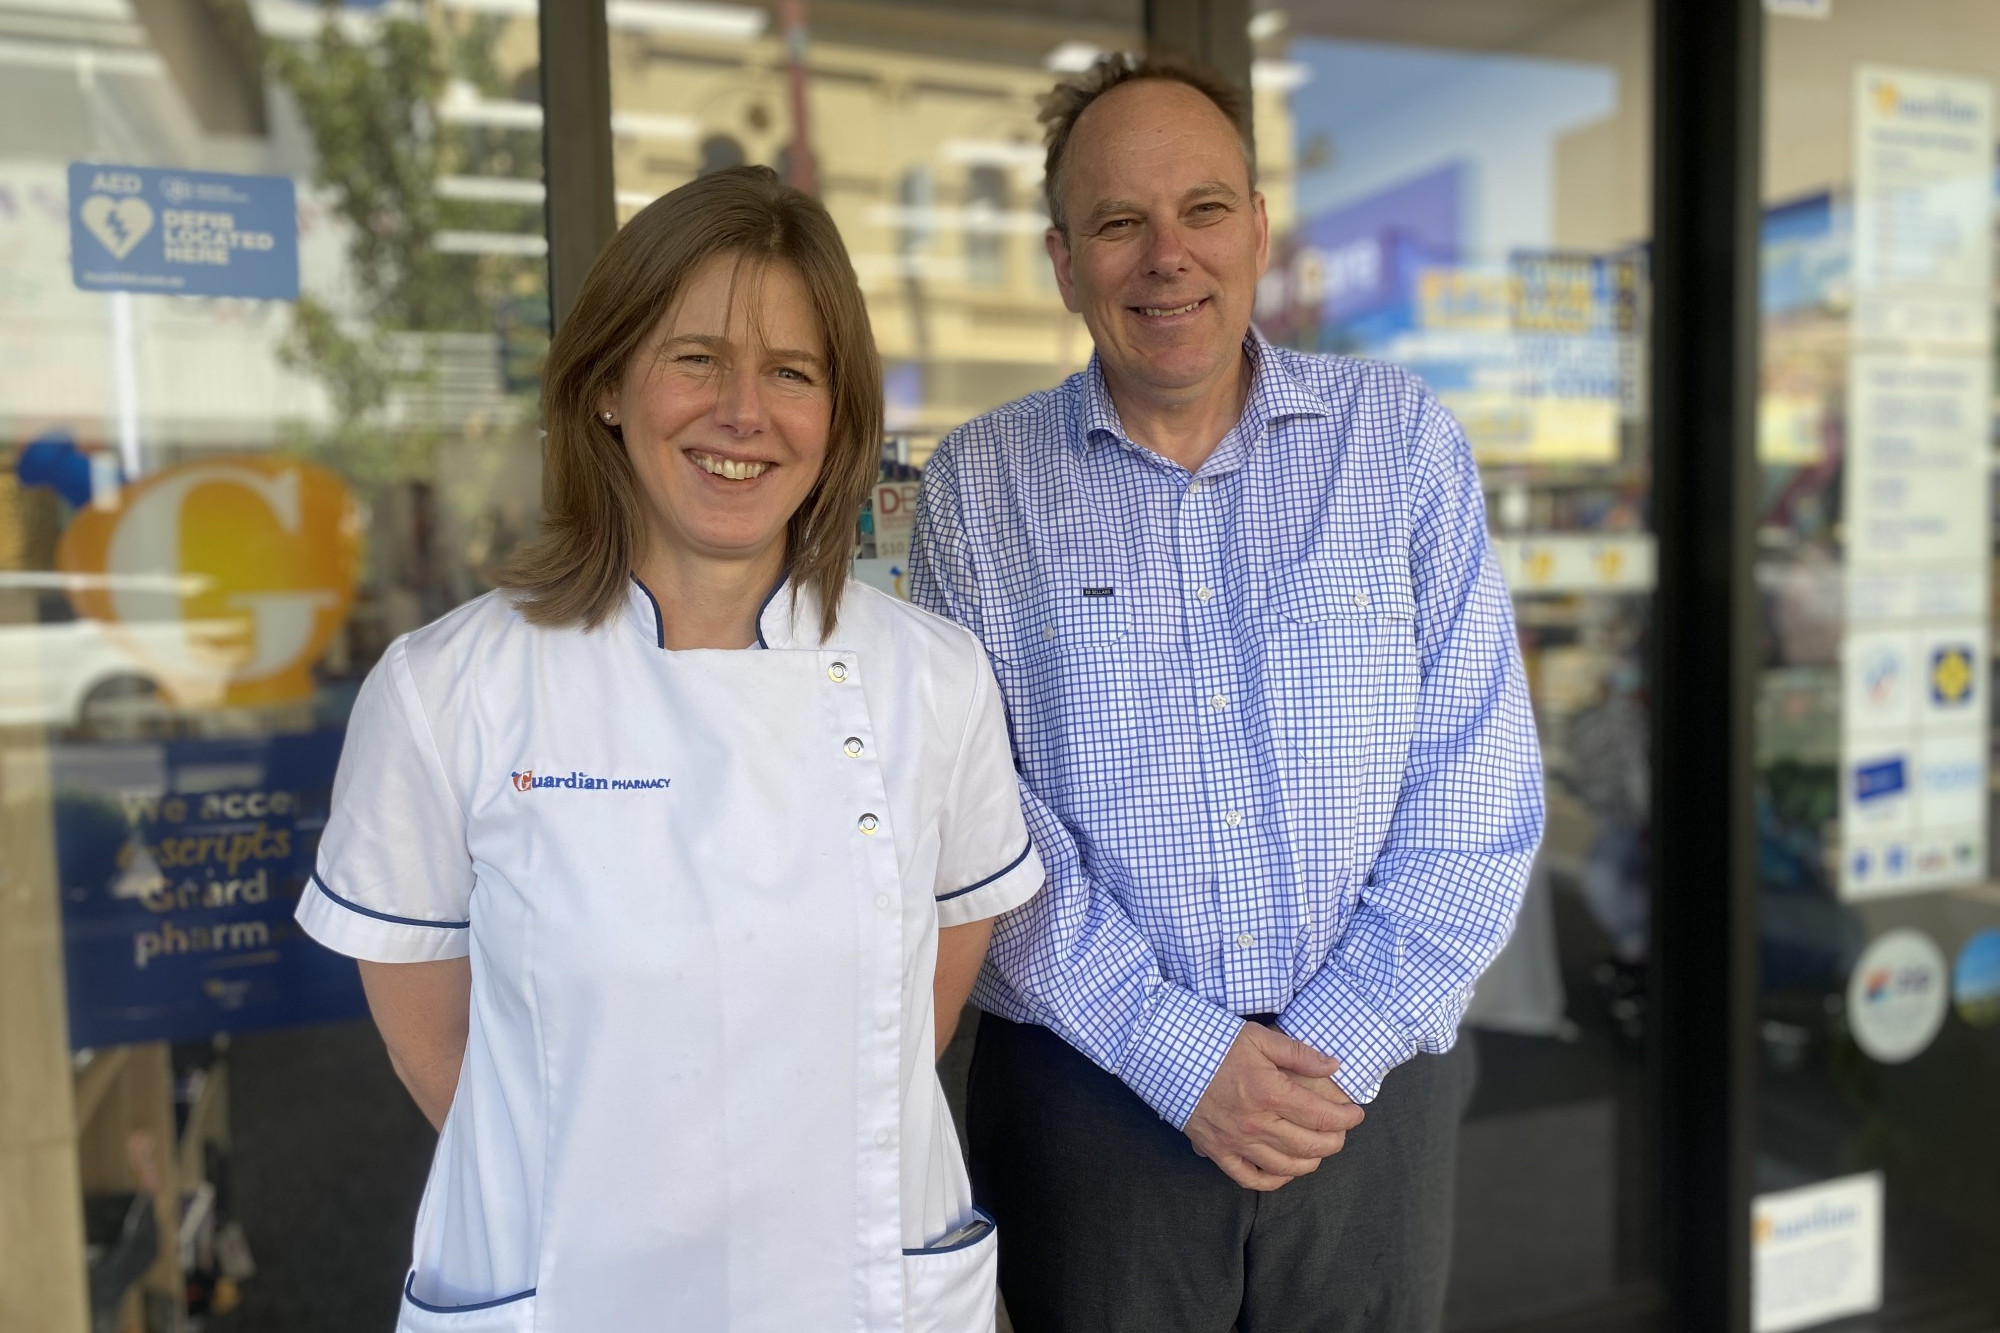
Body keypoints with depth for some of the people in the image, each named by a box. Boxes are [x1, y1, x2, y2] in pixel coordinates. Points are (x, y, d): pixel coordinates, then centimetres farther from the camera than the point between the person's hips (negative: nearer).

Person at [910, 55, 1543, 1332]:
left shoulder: (1401, 438, -1)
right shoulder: (980, 484, -3)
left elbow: (1479, 792, -3)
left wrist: (1340, 1044, -10)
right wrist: (1184, 1057, -12)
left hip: (1369, 1096, 1)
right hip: (1087, 1092, 0)